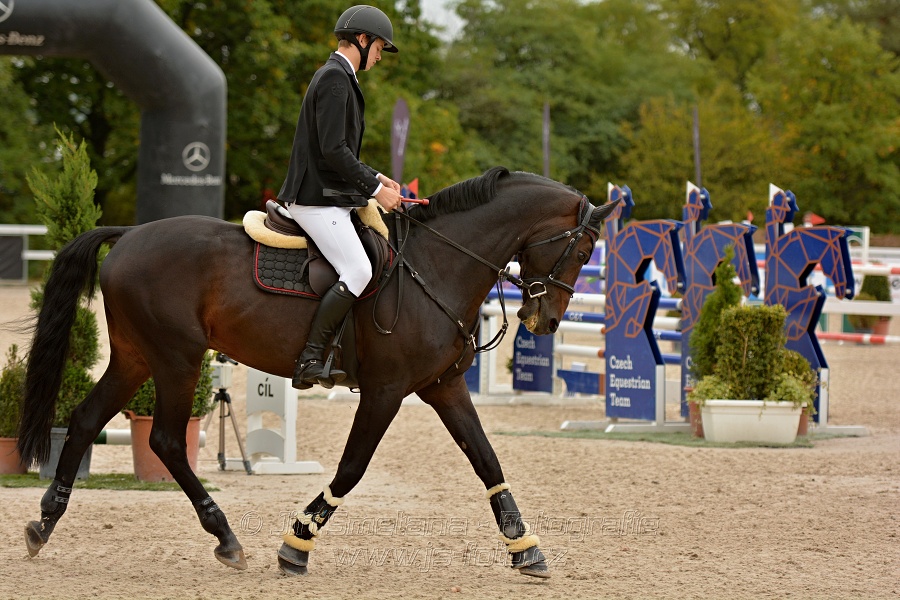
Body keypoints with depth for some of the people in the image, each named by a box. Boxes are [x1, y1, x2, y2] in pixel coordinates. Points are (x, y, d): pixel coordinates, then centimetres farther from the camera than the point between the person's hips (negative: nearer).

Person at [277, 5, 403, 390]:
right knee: (358, 271, -22)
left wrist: (374, 177, 16)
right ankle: (310, 359, -22)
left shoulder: (338, 77, 21)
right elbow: (333, 150, -22)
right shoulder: (334, 78, -13)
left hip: (328, 196, 11)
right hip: (317, 199, -11)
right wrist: (374, 189, -16)